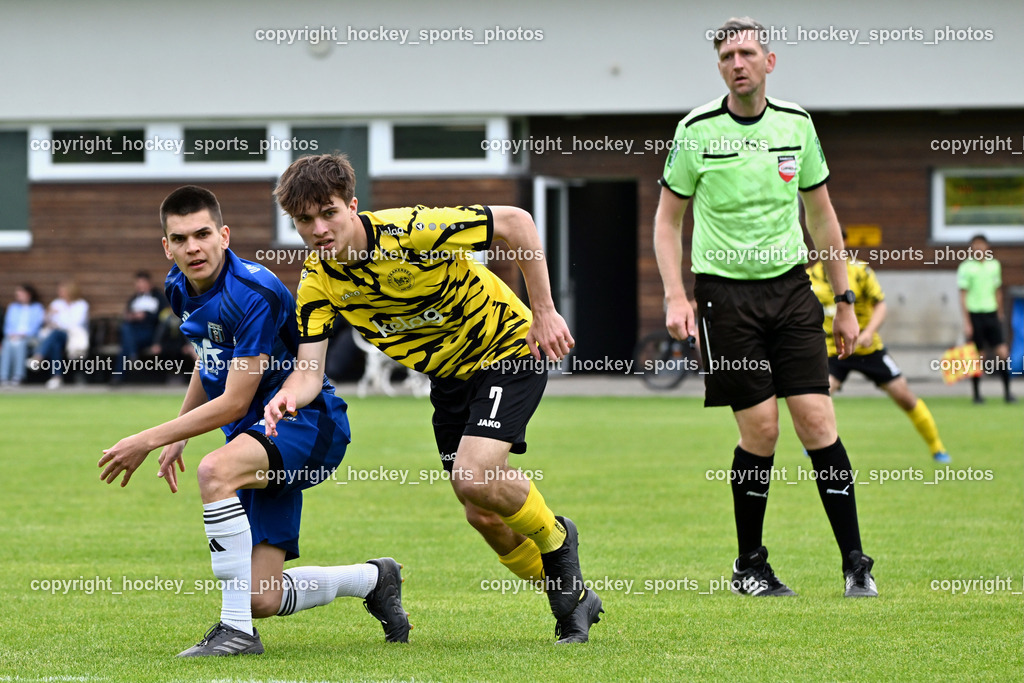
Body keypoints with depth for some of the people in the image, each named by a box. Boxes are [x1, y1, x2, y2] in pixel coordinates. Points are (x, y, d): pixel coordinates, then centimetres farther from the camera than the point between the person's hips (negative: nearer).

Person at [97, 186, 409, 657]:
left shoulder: (254, 293, -24)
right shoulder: (182, 290, 3)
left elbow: (234, 403, -24)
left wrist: (147, 441, -22)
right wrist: (178, 436, 23)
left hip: (306, 423, -9)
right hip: (257, 436, 9)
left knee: (215, 471, -39)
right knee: (263, 600, 1)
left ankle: (237, 630, -32)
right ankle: (372, 579, 30)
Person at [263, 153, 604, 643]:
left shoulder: (410, 231, -29)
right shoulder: (317, 282, -12)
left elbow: (515, 221, -21)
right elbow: (309, 368, -16)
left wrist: (544, 312, -19)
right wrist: (288, 398, -40)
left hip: (509, 348, -7)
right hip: (449, 377, 7)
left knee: (474, 476, -25)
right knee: (483, 516, 7)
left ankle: (554, 538, 5)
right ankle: (572, 601, 28)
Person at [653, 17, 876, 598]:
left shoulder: (796, 124, 4)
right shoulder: (697, 131, -4)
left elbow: (822, 215, 14)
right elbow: (668, 219, 5)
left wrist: (846, 301, 13)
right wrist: (676, 297, -7)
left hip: (790, 286, 2)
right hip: (726, 293, -2)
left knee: (817, 421, -7)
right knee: (761, 433, -7)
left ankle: (856, 564, -1)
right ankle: (750, 566, 11)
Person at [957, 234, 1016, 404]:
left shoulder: (994, 265, 9)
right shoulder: (966, 267, -4)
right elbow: (963, 296, -5)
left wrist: (1000, 313, 18)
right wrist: (966, 322, -10)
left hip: (992, 313, 4)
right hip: (975, 314, -4)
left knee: (1003, 353, -5)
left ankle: (1007, 391, 3)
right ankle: (977, 394, 12)